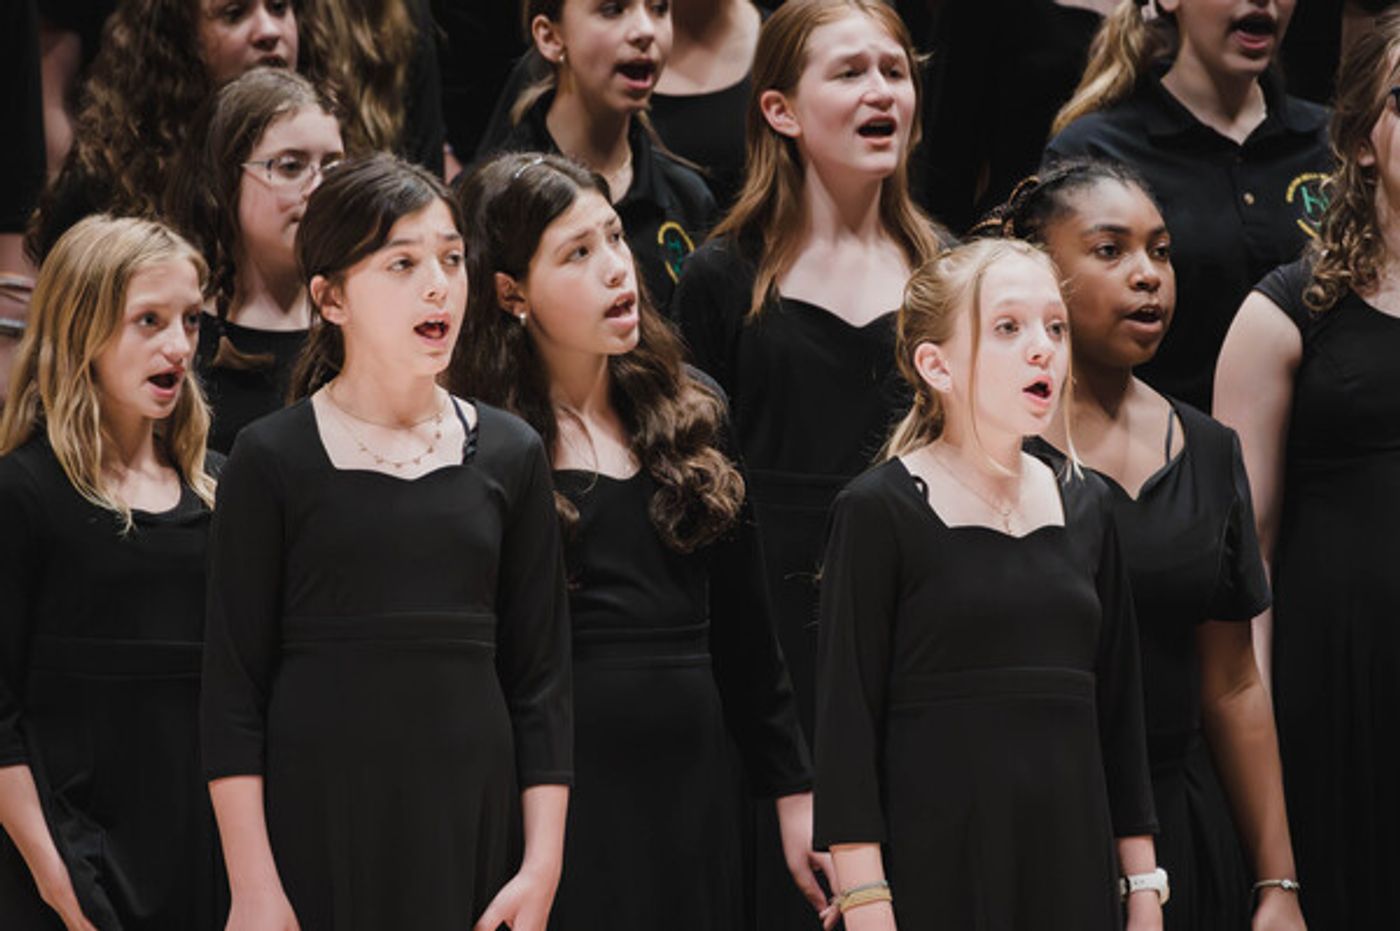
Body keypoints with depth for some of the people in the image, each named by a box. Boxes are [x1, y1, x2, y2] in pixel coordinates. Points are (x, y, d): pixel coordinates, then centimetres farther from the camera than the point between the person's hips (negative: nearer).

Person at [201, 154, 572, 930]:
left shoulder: (508, 455, 7)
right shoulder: (272, 460, -1)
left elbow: (541, 682, 6)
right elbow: (232, 690, -3)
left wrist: (542, 867, -2)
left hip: (471, 822, 2)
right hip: (316, 826, -2)